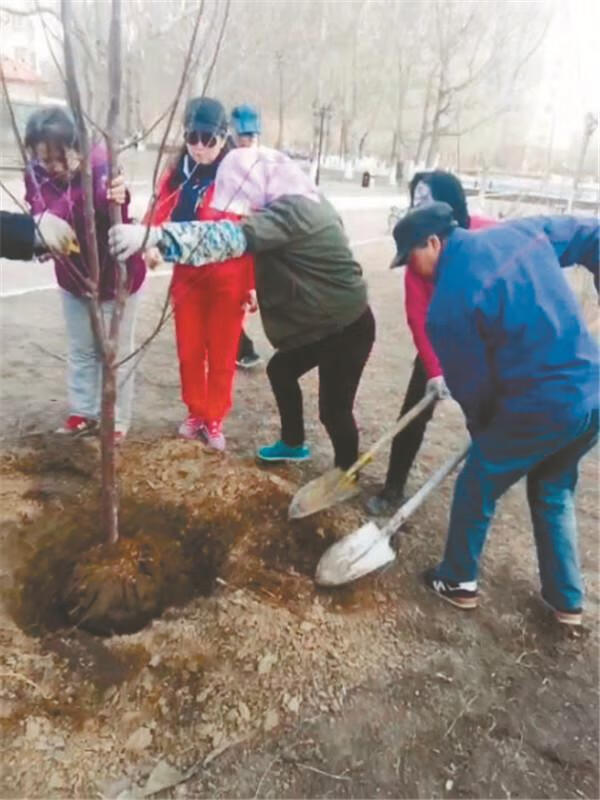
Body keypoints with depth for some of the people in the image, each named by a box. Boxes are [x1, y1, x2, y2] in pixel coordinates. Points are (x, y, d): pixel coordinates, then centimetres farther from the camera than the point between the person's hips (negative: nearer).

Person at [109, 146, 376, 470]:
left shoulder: (292, 212, -26)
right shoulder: (304, 203, 4)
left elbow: (233, 237, -41)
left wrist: (153, 236, -48)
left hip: (346, 328, -11)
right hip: (326, 322, 11)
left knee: (334, 409, 0)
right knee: (280, 370, 24)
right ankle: (292, 444, 44)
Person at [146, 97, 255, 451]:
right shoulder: (176, 176, 4)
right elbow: (160, 217, 1)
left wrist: (253, 284, -10)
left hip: (228, 281, -4)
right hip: (187, 277, 4)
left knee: (222, 353, 7)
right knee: (189, 351, 12)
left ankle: (215, 419, 24)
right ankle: (195, 413, 30)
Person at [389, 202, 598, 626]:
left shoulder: (448, 304, -15)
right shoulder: (521, 231, 3)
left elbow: (472, 386, -8)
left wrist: (483, 430, 14)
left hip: (539, 409, -7)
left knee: (476, 489, 17)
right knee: (554, 493, 27)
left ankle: (458, 581, 35)